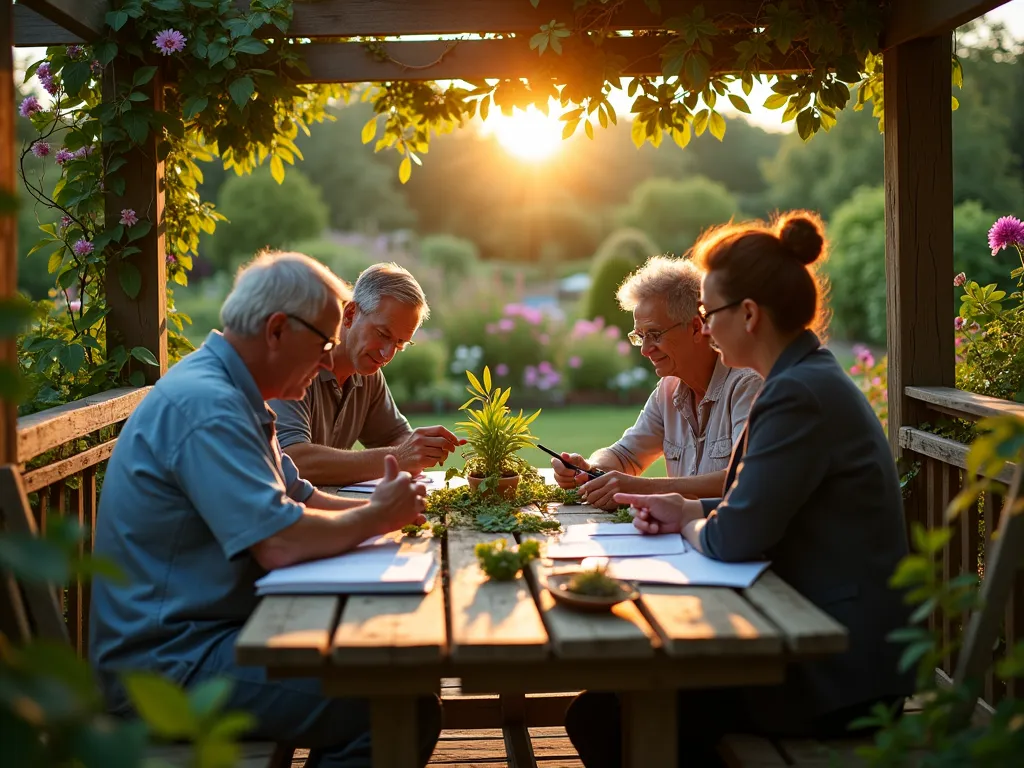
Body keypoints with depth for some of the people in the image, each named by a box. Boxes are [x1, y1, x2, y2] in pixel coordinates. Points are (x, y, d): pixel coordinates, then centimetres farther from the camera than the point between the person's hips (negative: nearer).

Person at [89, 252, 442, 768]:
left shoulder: (228, 394, 13)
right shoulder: (205, 405, -21)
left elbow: (298, 498, 19)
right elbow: (281, 543, -28)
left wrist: (383, 510, 3)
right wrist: (377, 517, -10)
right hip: (168, 664, -11)